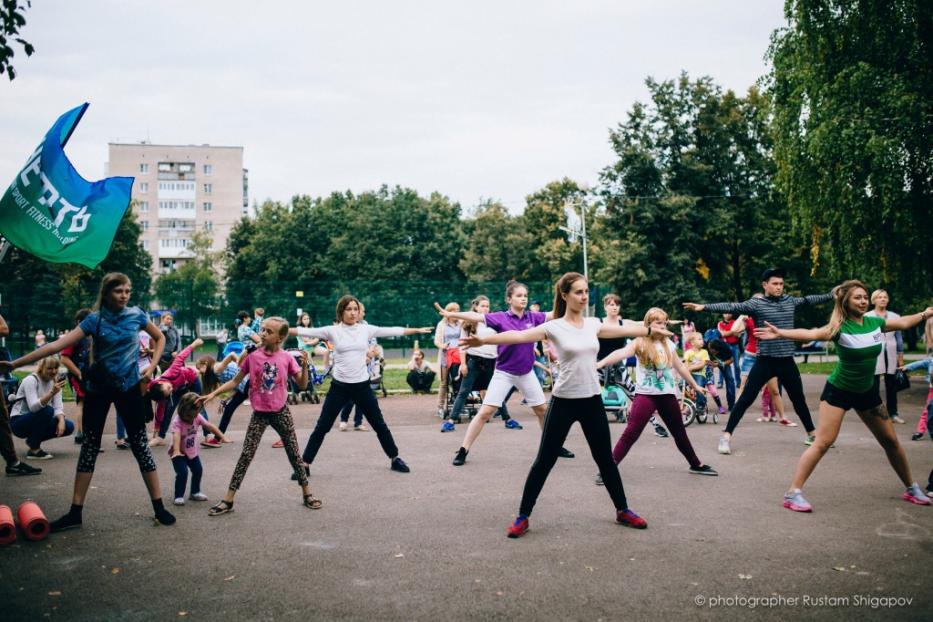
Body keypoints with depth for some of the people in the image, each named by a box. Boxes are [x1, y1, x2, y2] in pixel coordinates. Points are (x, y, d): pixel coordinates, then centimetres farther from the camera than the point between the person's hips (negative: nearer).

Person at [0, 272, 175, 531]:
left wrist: (152, 366, -1)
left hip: (129, 387, -1)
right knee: (90, 446, 4)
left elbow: (160, 338, 13)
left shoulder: (136, 314, -3)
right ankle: (76, 512, 10)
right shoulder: (95, 319, -6)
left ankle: (159, 507, 5)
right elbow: (59, 344, -14)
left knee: (139, 444, 0)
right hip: (98, 388, 1)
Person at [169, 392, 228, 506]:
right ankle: (178, 496, -4)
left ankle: (195, 493, 26)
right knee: (182, 472, -18)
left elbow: (210, 426, -8)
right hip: (179, 453, -6)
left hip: (192, 451, 6)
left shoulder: (197, 417, -12)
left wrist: (222, 437, -11)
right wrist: (176, 451, -59)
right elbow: (176, 437, -45)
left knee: (198, 470, 9)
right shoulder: (177, 421, -30)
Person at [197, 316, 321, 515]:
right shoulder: (253, 356, -5)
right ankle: (228, 500, 4)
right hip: (259, 413, 0)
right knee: (246, 455, -1)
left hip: (281, 411, 0)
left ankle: (307, 493, 21)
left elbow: (302, 385, -2)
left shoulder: (286, 358, -5)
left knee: (294, 453, 8)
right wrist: (212, 394, -5)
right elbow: (235, 381, 2)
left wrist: (305, 365, -18)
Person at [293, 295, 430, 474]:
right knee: (322, 427, 2)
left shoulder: (366, 329, 2)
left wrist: (417, 330, 10)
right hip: (339, 386, -2)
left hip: (362, 386, 2)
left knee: (379, 424, 11)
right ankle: (304, 464, 13)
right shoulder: (333, 331, -3)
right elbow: (306, 332, -5)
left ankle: (394, 459, 27)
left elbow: (392, 331, 7)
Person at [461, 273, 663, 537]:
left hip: (592, 400, 4)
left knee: (605, 459, 15)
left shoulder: (593, 324, 6)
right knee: (544, 461, 0)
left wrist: (652, 330, 31)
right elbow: (518, 336, -21)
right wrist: (483, 340, -34)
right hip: (563, 401, -4)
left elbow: (625, 330, 22)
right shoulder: (554, 327, -9)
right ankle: (522, 517, 10)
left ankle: (623, 510, 31)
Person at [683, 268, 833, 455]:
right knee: (746, 399, -5)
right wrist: (704, 307, -28)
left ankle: (812, 433, 33)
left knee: (798, 399, 17)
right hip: (765, 361, -4)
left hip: (787, 361, 4)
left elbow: (810, 299, 20)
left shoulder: (790, 301, 7)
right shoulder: (756, 303, -9)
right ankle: (727, 435, 0)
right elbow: (731, 307, -18)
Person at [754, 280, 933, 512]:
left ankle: (911, 489, 34)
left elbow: (904, 322, 16)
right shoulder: (840, 328, -21)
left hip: (867, 391, 6)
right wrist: (780, 333, -53)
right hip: (838, 391, -6)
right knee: (823, 443, -14)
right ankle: (793, 494, -14)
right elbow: (810, 334, -38)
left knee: (890, 441, 14)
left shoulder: (875, 323, -4)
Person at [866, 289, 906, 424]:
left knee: (892, 386, 6)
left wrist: (901, 358, 10)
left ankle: (893, 413, 14)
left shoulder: (895, 317, 9)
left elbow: (899, 338, 12)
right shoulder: (867, 317, 1)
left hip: (891, 356, 3)